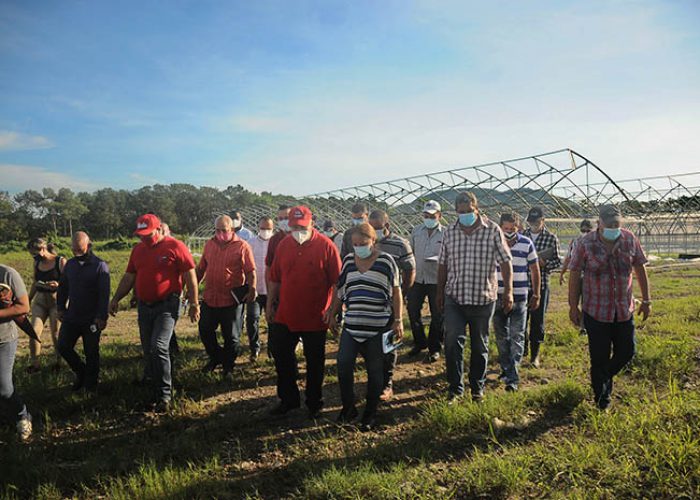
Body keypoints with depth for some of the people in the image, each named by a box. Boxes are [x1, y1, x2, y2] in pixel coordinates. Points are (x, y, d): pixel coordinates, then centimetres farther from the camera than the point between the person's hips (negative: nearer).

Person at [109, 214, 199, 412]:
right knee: (148, 352, 10)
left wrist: (194, 303, -8)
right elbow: (128, 277, 20)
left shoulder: (175, 247, -8)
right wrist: (116, 299, 15)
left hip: (167, 306, -7)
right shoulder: (138, 249, 12)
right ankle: (157, 390, 23)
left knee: (159, 348, -16)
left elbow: (190, 276, -7)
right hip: (144, 307, 7)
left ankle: (164, 395, -4)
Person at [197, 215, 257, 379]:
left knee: (232, 337, 6)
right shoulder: (209, 244, 7)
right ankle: (215, 358, 39)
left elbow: (251, 272, -12)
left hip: (232, 301, -5)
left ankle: (228, 367, 25)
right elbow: (201, 269, 15)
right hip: (209, 299, 5)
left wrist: (252, 290, -24)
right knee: (205, 331, 16)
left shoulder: (242, 246, -8)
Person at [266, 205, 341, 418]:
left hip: (315, 319, -4)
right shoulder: (284, 244, 2)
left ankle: (314, 404, 29)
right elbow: (274, 278, 9)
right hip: (285, 316, 4)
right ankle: (288, 399, 33)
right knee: (281, 358, 14)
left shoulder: (326, 246, -12)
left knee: (315, 363, 11)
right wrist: (270, 304, 10)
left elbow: (337, 281, -10)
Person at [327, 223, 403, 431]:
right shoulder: (348, 260, 7)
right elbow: (340, 291, 15)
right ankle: (348, 407, 16)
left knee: (375, 371, 5)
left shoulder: (386, 261, -5)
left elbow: (396, 291, -3)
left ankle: (370, 414, 21)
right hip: (352, 324, 3)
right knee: (343, 364, -5)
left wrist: (398, 320, -6)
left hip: (378, 326, -3)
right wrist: (332, 314, 14)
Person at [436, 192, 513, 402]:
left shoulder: (493, 230, -5)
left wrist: (508, 290, -12)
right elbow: (443, 264, 10)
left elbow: (505, 262, -4)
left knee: (480, 346, 11)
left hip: (483, 298, -1)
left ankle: (477, 388, 27)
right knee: (452, 341, -11)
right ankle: (455, 387, 3)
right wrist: (440, 292, 12)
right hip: (454, 298, 1)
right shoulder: (450, 232, 3)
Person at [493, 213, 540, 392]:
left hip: (519, 297, -1)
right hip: (498, 296, 2)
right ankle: (506, 368, 27)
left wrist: (536, 295, 5)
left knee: (517, 337, -5)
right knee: (501, 336, 10)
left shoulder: (526, 244, -1)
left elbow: (534, 270, 6)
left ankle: (512, 378, -4)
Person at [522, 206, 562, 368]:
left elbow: (557, 261, 0)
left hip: (541, 283, -2)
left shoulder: (551, 238, -2)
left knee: (537, 321, 4)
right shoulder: (522, 234, 4)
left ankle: (535, 355, 17)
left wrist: (544, 264, -18)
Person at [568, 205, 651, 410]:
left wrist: (646, 300, 8)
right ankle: (601, 399, 24)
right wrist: (573, 307, -5)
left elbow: (640, 269, 7)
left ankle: (605, 378, 41)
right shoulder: (586, 244, -12)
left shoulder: (630, 240, -4)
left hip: (624, 310, 3)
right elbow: (574, 276, -6)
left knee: (626, 353, 11)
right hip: (596, 312, -3)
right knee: (599, 358, 4)